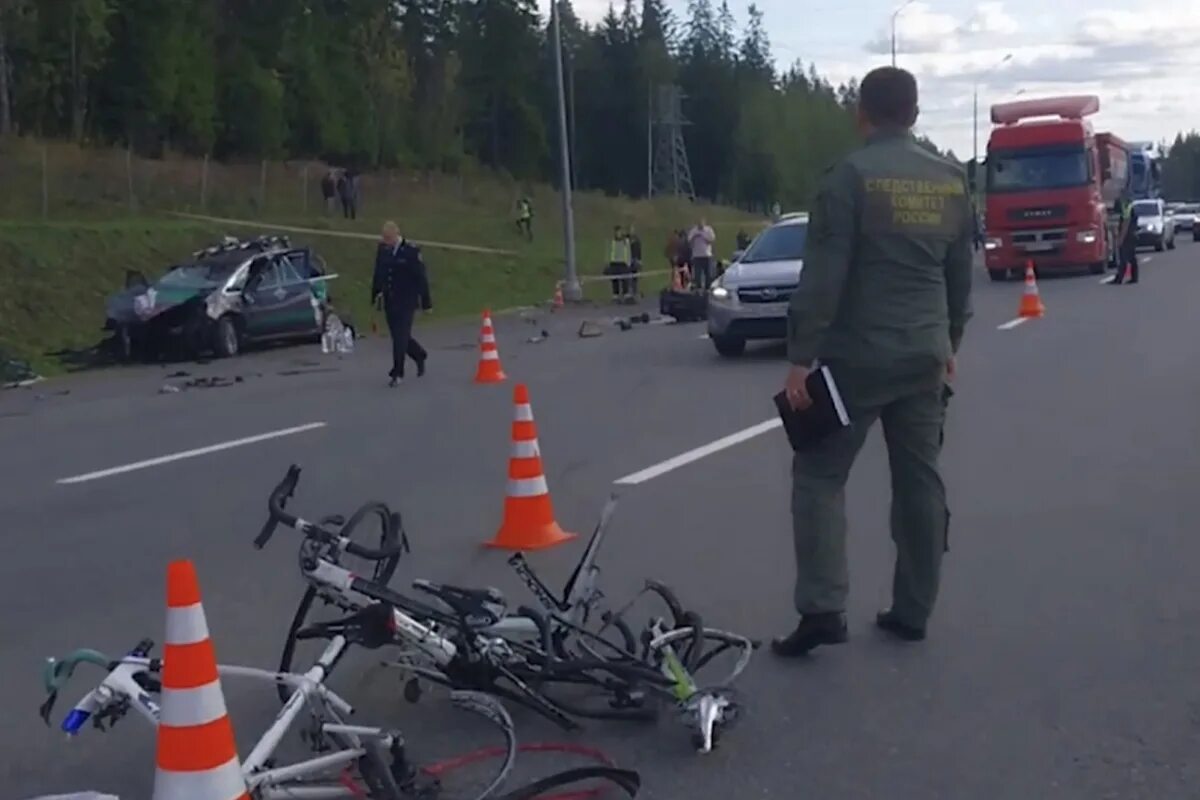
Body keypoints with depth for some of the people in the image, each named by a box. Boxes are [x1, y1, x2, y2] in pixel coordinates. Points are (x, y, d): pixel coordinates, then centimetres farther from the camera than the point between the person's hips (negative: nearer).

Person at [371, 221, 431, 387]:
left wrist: (426, 302, -7)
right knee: (398, 336, 11)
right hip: (389, 301, 5)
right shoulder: (382, 249, 5)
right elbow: (378, 274, 14)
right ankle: (420, 356, 37)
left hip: (407, 302, -5)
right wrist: (376, 295, 13)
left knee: (401, 336, -8)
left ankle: (397, 373, -2)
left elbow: (421, 277, -8)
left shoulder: (411, 250, -10)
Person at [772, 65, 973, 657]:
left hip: (857, 355, -6)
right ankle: (912, 612, 16)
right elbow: (961, 274, 16)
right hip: (925, 355, 6)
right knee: (920, 480, 10)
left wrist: (800, 357, -13)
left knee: (819, 476, 1)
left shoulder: (850, 176, -10)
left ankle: (822, 609, -8)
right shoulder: (951, 180, 10)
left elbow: (823, 276, -15)